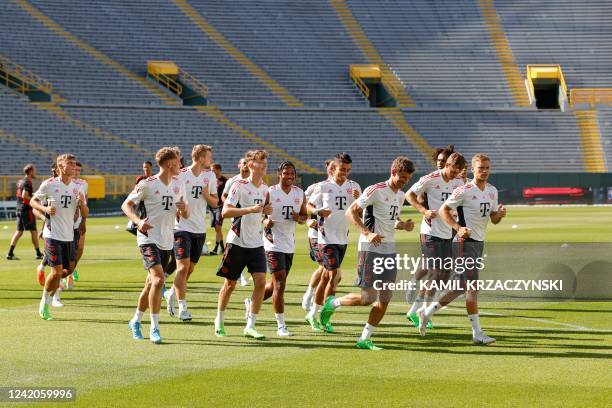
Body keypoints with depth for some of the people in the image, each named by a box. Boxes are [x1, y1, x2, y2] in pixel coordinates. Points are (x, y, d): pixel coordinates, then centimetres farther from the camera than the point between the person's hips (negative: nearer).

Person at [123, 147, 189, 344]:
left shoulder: (178, 184, 9)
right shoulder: (148, 184, -9)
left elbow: (185, 216, 17)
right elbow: (126, 205, -3)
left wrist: (184, 208, -7)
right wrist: (138, 221, -20)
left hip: (167, 241, 7)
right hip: (149, 237, -7)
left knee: (151, 284, 14)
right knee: (158, 280, -21)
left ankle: (135, 322, 32)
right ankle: (154, 328, -17)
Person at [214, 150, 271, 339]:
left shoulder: (264, 188, 9)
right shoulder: (240, 185, -11)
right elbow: (225, 211, -19)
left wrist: (266, 211, 2)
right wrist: (251, 209, -27)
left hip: (256, 244, 5)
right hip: (237, 242, -5)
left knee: (260, 282, -9)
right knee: (230, 284, 7)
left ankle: (250, 327, -4)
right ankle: (219, 321, 28)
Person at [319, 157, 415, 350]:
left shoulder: (400, 195, 13)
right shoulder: (376, 191, -12)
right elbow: (351, 212, -12)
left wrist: (402, 225, 4)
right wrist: (367, 233, -23)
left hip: (389, 249, 8)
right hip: (371, 249, -8)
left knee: (385, 299, 2)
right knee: (368, 297, -10)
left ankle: (364, 339, 10)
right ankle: (333, 303, 16)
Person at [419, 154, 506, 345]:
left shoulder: (492, 191, 10)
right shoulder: (464, 191, -13)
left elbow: (494, 220, 16)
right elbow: (443, 210, -8)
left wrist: (500, 214, -7)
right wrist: (458, 228, -21)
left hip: (479, 243, 8)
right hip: (465, 243, -8)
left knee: (462, 287, 12)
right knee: (472, 288, -9)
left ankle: (428, 312, 24)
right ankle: (477, 333, -7)